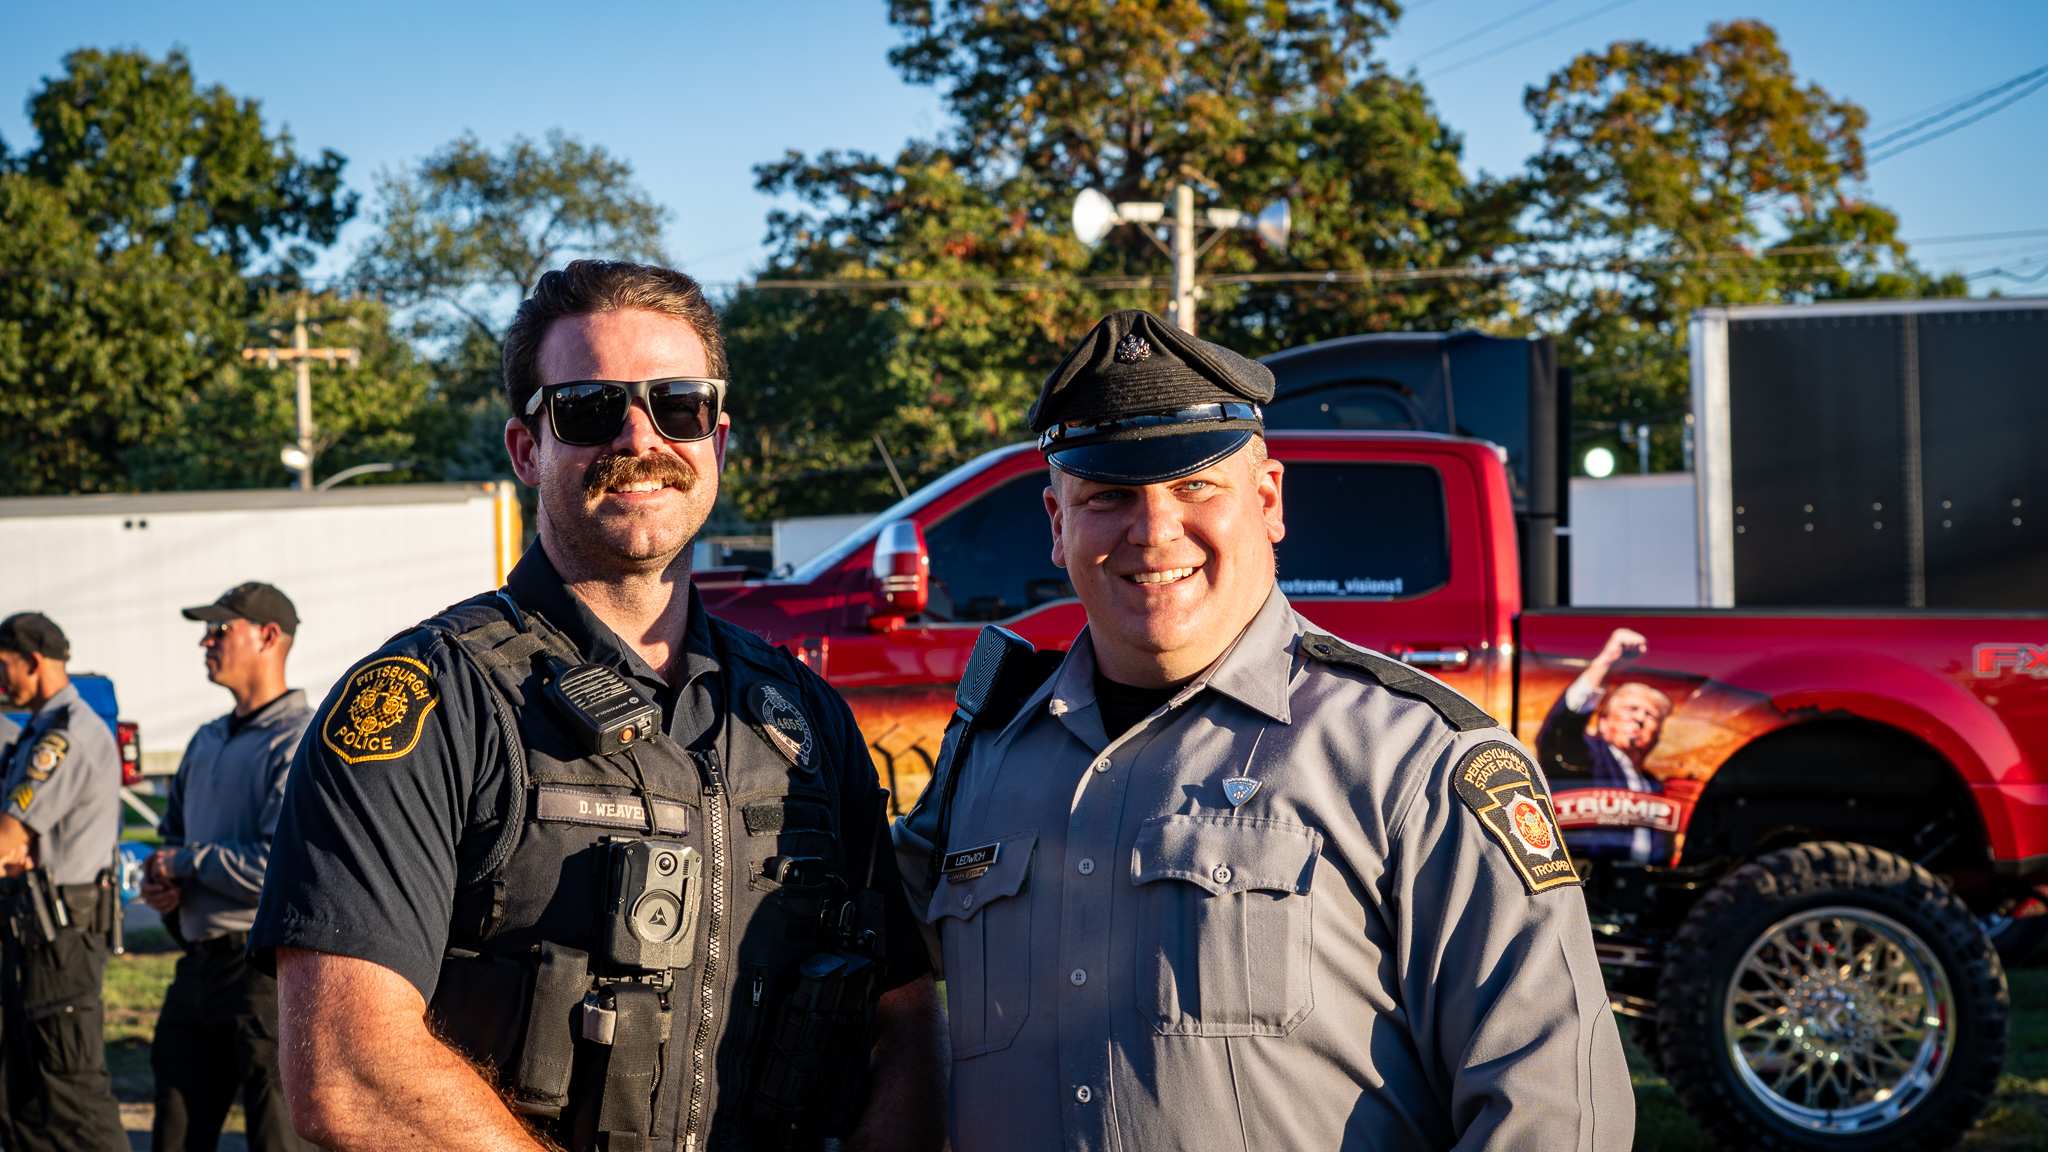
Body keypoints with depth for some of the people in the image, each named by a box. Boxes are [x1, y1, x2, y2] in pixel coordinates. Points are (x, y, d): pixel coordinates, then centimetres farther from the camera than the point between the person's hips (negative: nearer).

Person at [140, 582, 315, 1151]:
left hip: (269, 969, -9)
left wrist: (188, 863, -9)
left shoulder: (303, 742, -13)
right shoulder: (207, 741, 18)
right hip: (198, 964, 9)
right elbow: (174, 834, 32)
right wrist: (160, 881, 8)